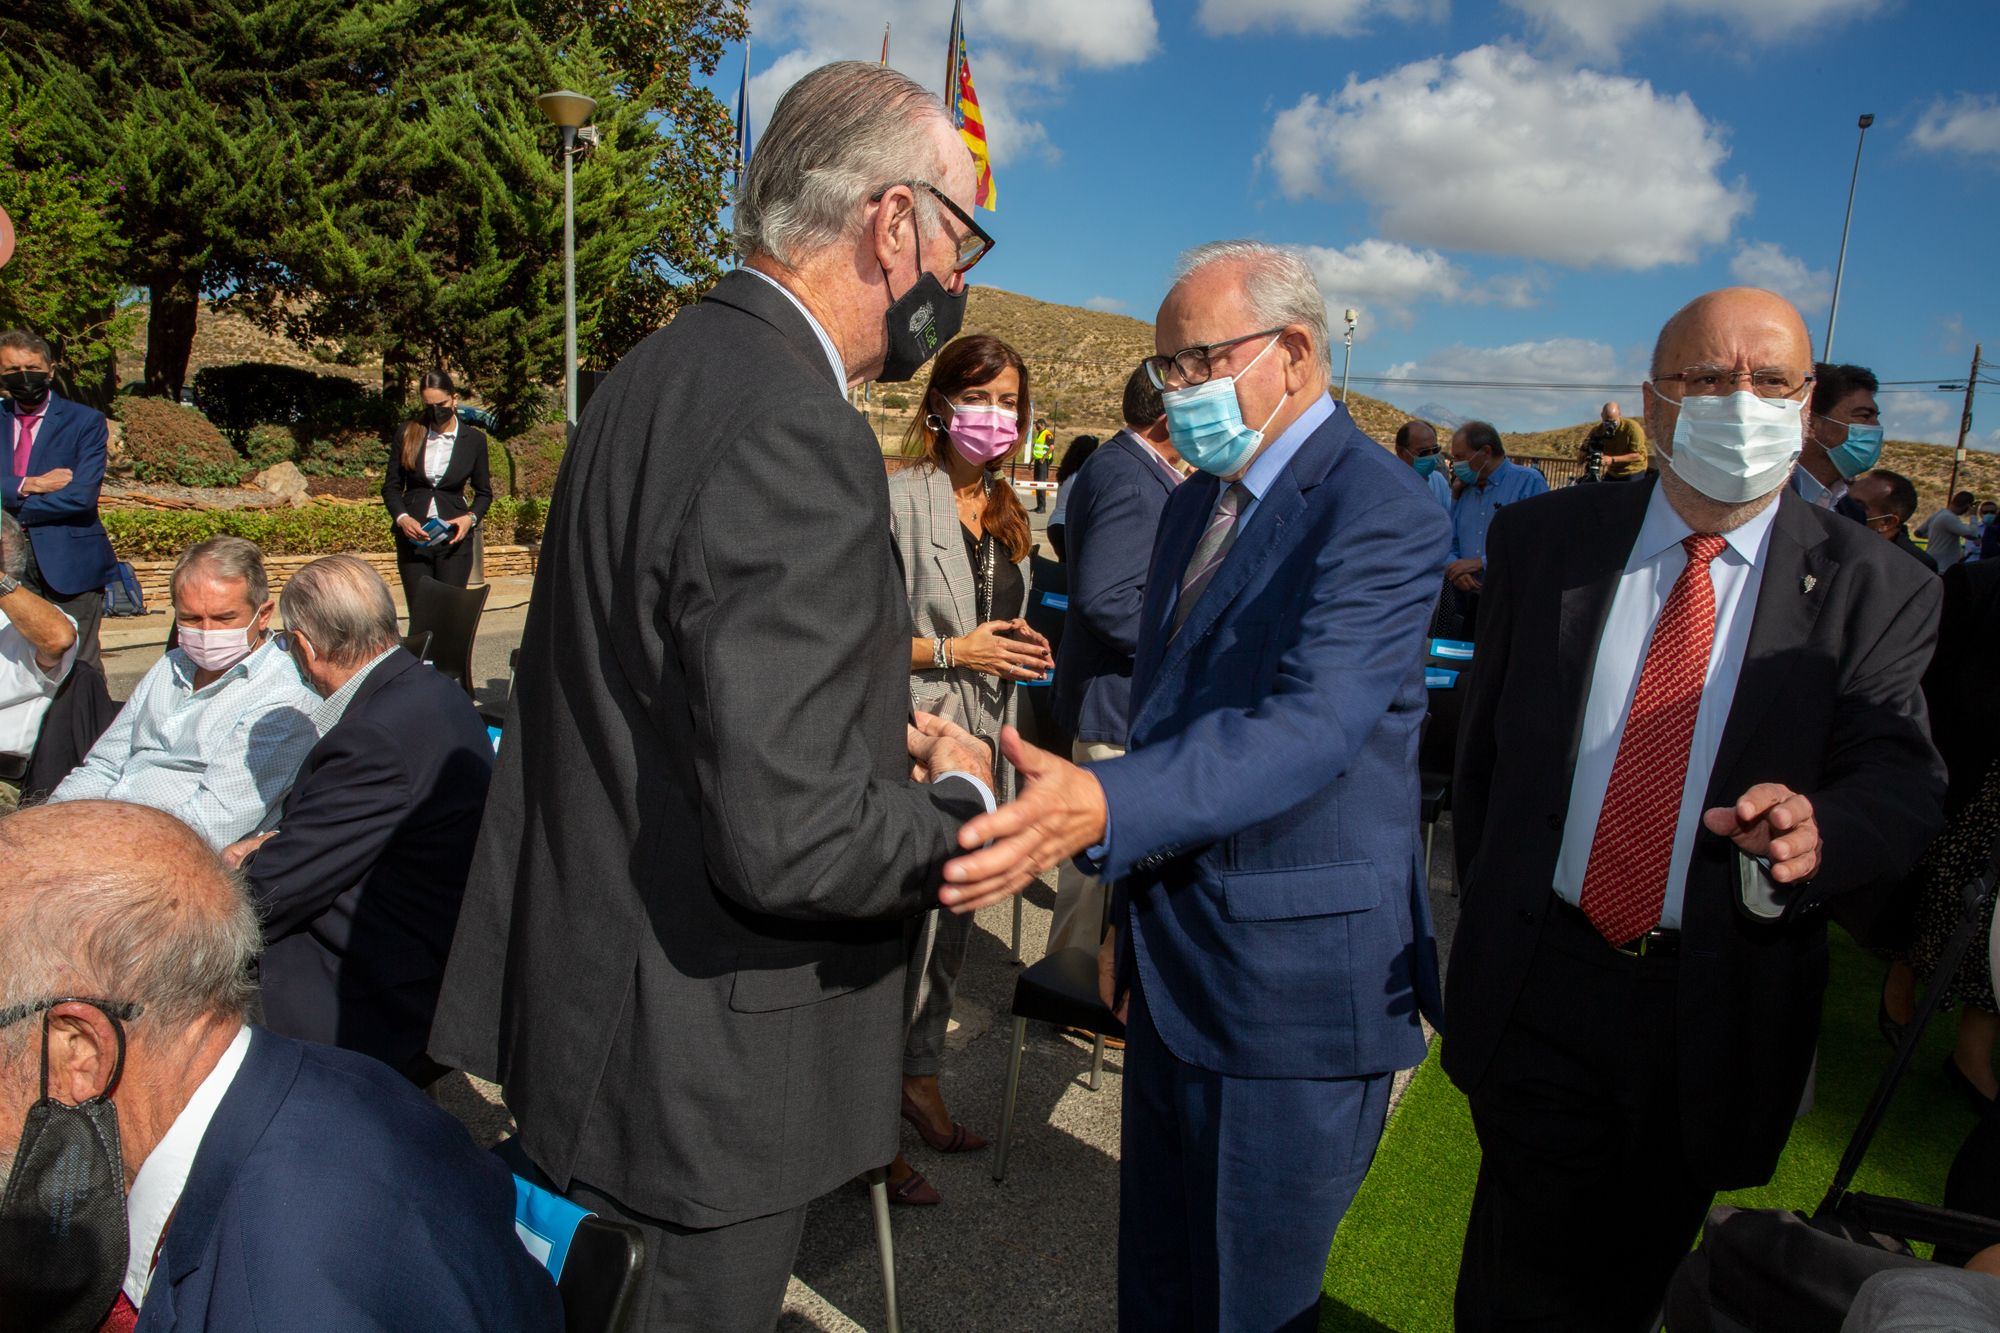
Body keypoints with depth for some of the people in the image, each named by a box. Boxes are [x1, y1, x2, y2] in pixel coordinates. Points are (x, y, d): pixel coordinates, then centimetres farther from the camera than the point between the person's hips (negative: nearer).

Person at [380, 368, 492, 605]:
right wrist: (402, 517, -10)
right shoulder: (407, 434, 5)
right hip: (413, 536, 1)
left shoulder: (474, 439, 3)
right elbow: (390, 486, 9)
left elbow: (484, 492, 12)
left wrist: (471, 517, -8)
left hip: (454, 540, -1)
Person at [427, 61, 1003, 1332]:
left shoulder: (663, 370, 5)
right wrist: (958, 804, -11)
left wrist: (881, 730, 7)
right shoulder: (790, 431, -26)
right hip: (705, 1051, -9)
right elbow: (789, 838, -30)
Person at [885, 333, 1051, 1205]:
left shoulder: (1007, 513, 14)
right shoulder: (899, 498, -10)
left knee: (952, 920, 17)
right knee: (906, 928, -5)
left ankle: (920, 1078, 35)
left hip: (982, 741, 8)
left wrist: (1017, 651, 6)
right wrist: (952, 651, -16)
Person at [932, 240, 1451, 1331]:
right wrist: (1131, 910, 16)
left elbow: (1309, 729, -31)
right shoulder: (1194, 503, 10)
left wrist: (1097, 806, -45)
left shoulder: (1380, 513, -16)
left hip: (1296, 982, -7)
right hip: (1172, 964, 8)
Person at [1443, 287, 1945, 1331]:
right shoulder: (1543, 542, -2)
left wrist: (1818, 827, -33)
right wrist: (1490, 916, 6)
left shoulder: (1876, 591, -4)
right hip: (1536, 983, 0)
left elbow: (1902, 778, -9)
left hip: (1718, 1012, 0)